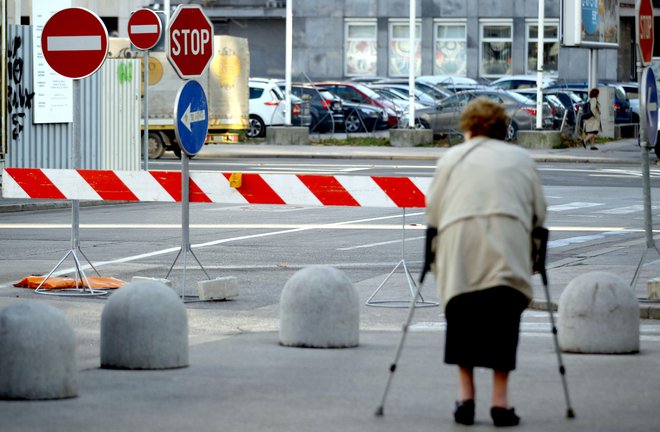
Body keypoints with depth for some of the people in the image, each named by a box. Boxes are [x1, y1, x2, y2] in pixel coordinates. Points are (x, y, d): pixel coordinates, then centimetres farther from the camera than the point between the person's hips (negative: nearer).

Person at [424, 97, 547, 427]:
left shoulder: (452, 157, 18)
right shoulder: (521, 158, 20)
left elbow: (432, 211, 15)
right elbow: (539, 212, 18)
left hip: (459, 242, 0)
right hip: (508, 245, 0)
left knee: (461, 315, 9)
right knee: (503, 319, 1)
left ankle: (465, 394, 4)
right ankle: (500, 400, -4)